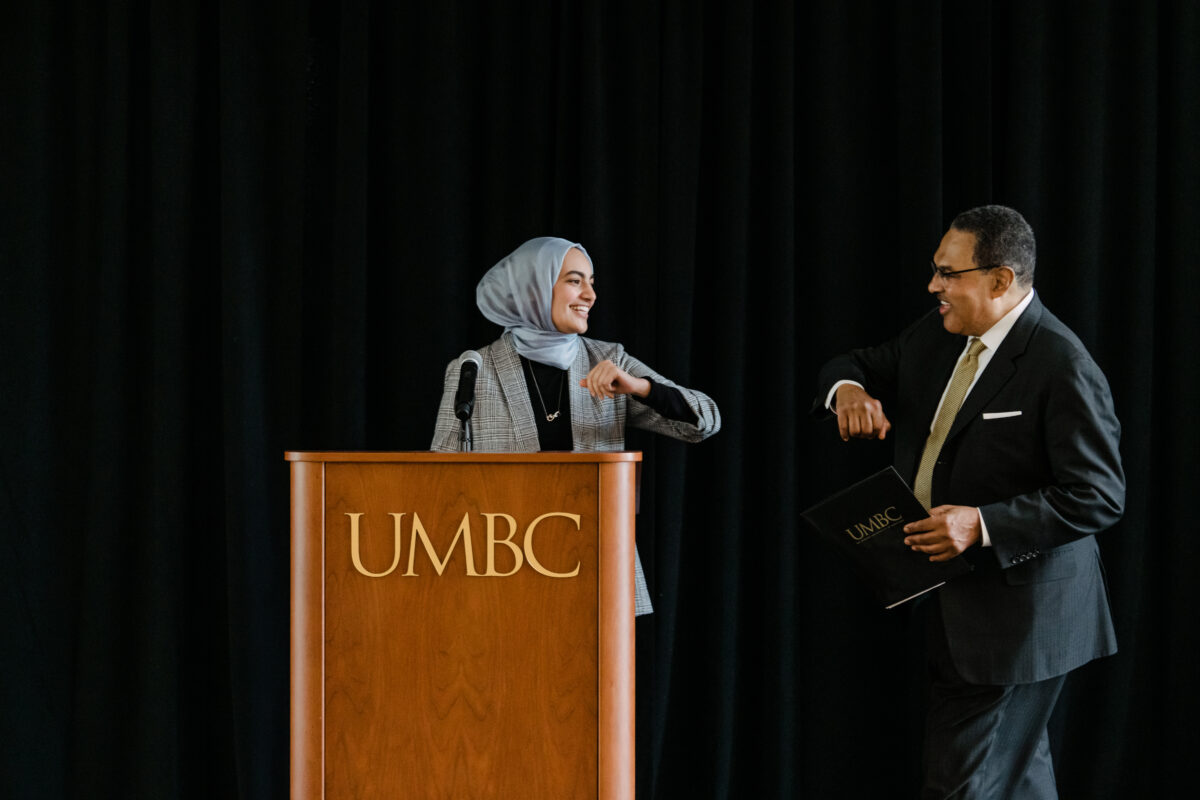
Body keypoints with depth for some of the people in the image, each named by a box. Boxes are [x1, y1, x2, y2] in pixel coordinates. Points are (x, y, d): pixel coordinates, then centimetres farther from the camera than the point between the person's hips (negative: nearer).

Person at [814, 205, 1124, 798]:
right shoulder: (935, 337, 6)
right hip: (951, 606, 9)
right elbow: (860, 365, 18)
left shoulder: (1063, 368, -19)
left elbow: (1099, 495, -21)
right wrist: (848, 388, -8)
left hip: (1015, 612, -9)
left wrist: (983, 526, -28)